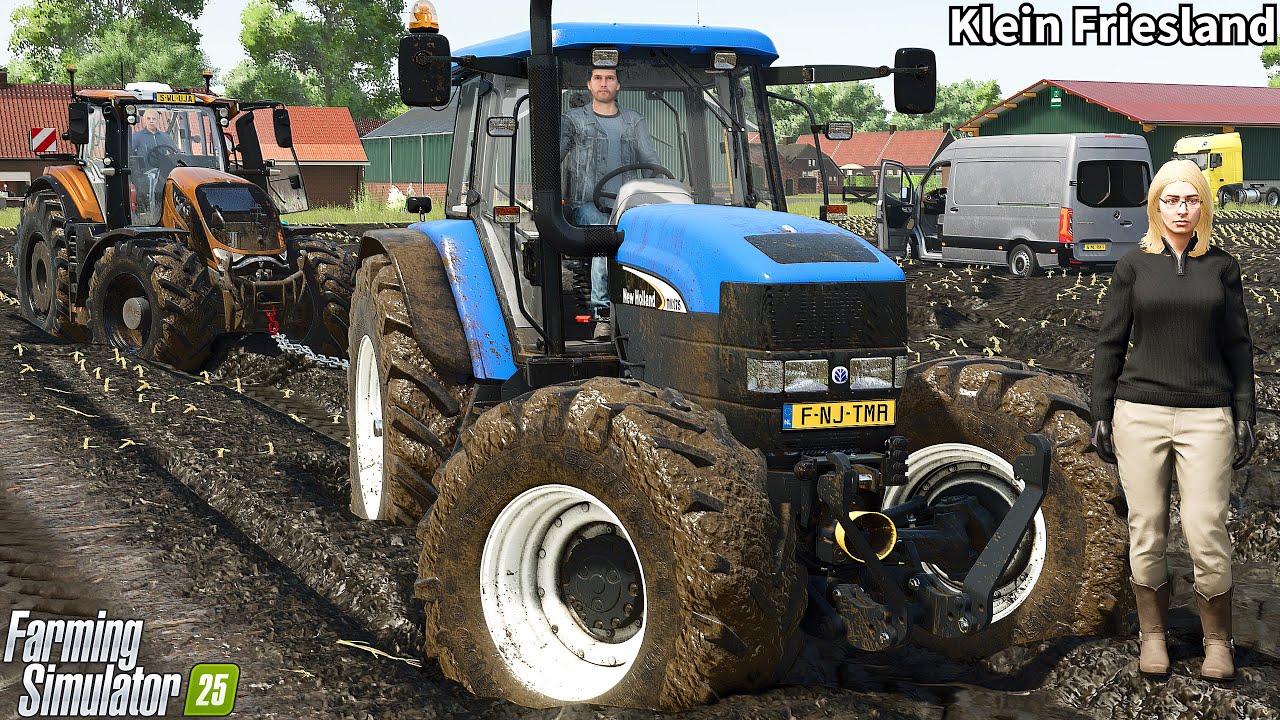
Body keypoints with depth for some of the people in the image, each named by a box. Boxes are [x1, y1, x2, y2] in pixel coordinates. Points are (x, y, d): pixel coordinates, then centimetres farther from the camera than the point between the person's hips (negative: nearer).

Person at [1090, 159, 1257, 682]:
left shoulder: (1221, 267, 8)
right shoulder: (1134, 266, 6)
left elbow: (1237, 345, 10)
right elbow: (1110, 343, 8)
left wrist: (1244, 415, 4)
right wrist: (1100, 413, 3)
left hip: (1206, 415, 0)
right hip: (1140, 412, 0)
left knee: (1206, 532, -5)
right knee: (1146, 531, 4)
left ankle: (1218, 640, 12)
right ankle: (1151, 635, 19)